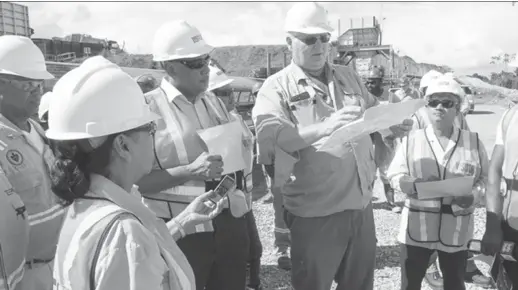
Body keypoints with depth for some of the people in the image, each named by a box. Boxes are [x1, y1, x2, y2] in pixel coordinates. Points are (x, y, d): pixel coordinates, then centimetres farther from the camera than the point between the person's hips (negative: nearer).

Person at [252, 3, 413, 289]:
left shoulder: (348, 77, 12)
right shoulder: (276, 87, -6)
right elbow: (269, 137, -22)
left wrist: (394, 125, -2)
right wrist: (323, 128, -35)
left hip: (361, 207, 5)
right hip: (315, 214, -5)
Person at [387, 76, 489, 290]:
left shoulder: (473, 141, 3)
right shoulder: (411, 139, 0)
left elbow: (485, 177, 6)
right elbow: (395, 175, -1)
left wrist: (473, 196, -14)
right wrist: (415, 185, -22)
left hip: (457, 228, 1)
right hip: (417, 226, -1)